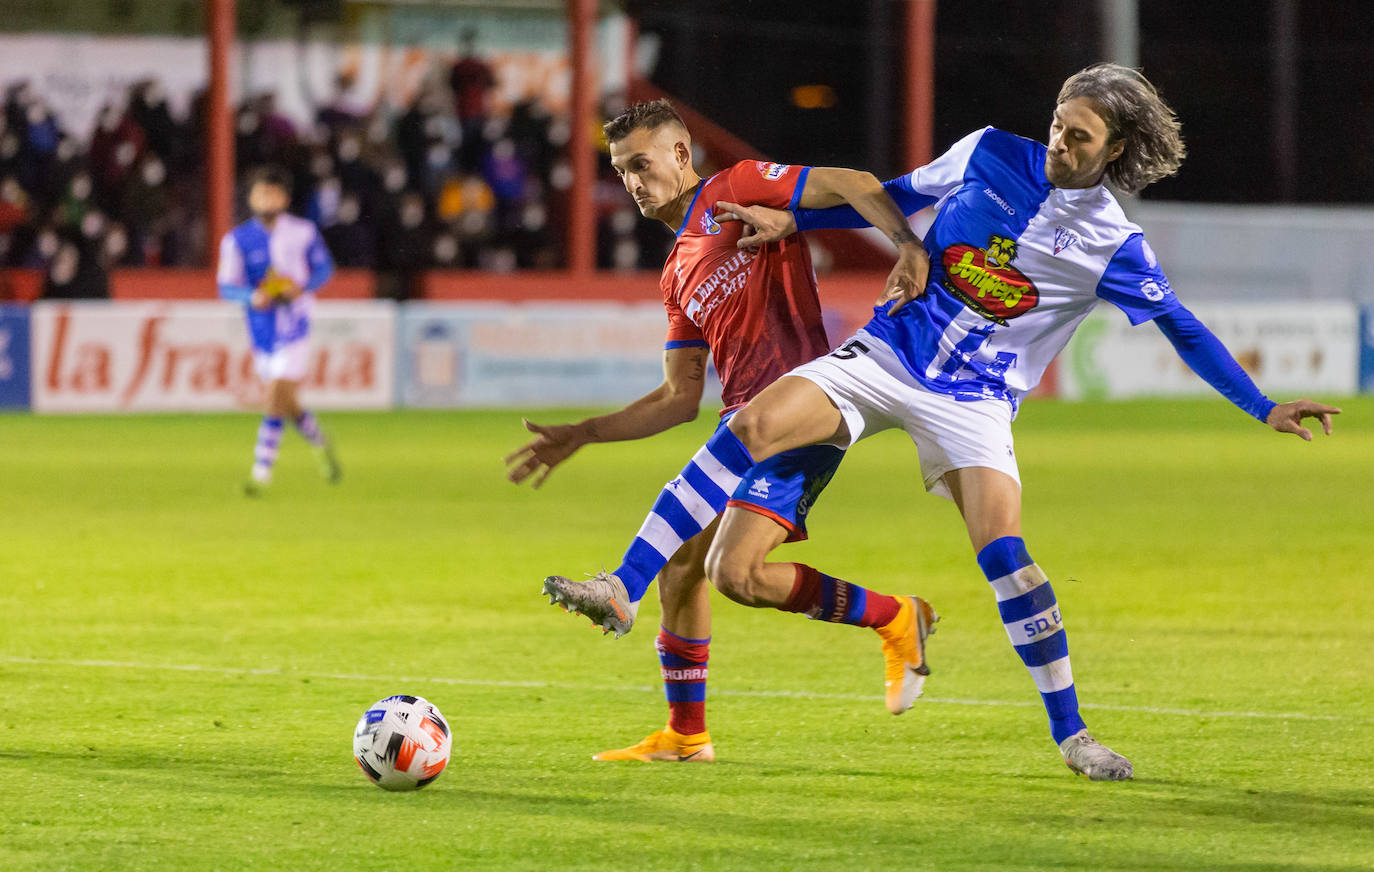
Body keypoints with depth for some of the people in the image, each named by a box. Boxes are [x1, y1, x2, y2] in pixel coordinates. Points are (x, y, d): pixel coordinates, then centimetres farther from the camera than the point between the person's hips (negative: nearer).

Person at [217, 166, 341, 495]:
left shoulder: (302, 232, -2)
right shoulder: (237, 240, -2)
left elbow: (324, 267, 9)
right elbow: (226, 286, -2)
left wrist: (303, 287, -11)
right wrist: (253, 297, -23)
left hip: (294, 328, -3)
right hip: (262, 330, 3)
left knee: (277, 397, -14)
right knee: (286, 403, 13)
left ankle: (261, 472, -12)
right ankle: (320, 445, 41)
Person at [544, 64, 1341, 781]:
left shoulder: (1115, 247, -4)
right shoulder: (990, 155, 1)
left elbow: (1185, 331, 5)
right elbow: (897, 197, 14)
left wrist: (1266, 409, 1)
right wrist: (790, 221, 9)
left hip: (974, 400, -2)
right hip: (884, 357, 2)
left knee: (1004, 547, -21)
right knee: (751, 427, -22)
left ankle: (1073, 736, -10)